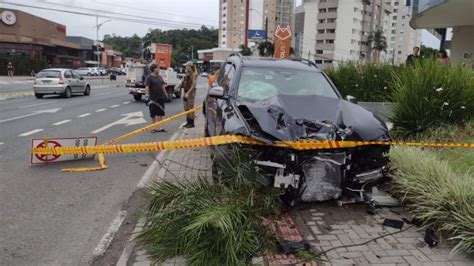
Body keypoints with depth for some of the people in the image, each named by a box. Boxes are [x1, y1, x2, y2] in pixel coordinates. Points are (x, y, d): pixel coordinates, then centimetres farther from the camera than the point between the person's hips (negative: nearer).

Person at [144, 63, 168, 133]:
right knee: (153, 114, 3)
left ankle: (158, 127, 17)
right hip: (153, 98, -7)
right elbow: (147, 87, -18)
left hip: (161, 98, 7)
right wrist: (147, 95, -28)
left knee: (160, 113, 8)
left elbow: (162, 86, 21)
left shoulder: (159, 77, 14)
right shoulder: (149, 77, -8)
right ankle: (153, 127, 13)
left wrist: (165, 94, 19)